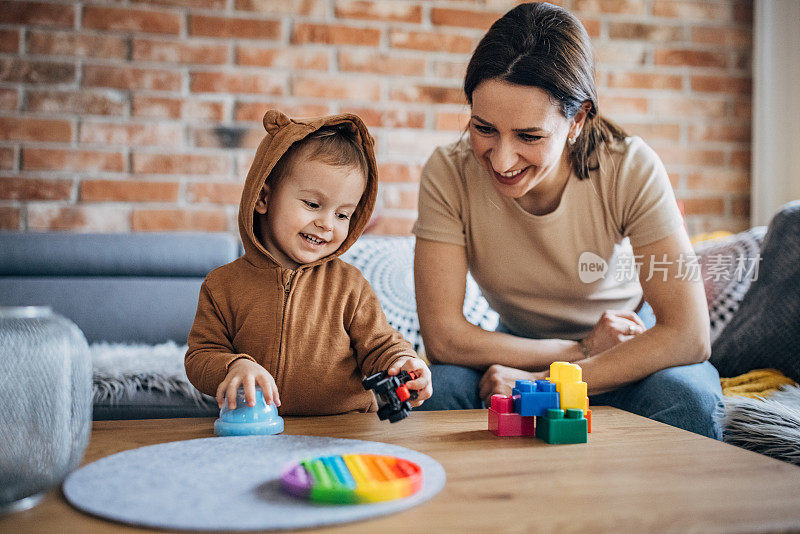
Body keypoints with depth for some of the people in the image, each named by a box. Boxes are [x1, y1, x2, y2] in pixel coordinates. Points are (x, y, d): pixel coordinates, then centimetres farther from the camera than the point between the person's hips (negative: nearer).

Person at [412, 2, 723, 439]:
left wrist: (544, 382, -32)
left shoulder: (631, 169, -23)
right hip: (522, 349, 1)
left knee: (685, 395, -32)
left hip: (630, 352, 0)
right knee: (444, 387, -30)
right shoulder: (448, 174, -21)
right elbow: (442, 337, -23)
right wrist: (581, 348, -23)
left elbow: (688, 335, -26)